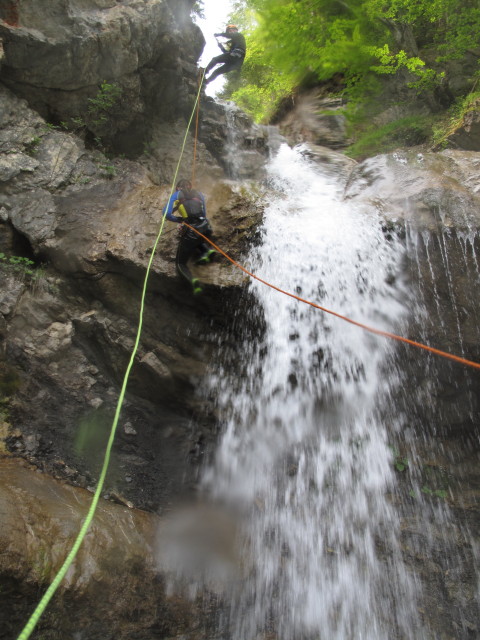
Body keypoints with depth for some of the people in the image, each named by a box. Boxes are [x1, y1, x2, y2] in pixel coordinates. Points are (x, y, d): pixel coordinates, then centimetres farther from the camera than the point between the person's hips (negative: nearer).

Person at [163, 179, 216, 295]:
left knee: (180, 264, 10)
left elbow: (167, 214, -3)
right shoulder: (199, 194, 18)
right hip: (206, 228, 4)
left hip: (191, 231, -4)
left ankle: (193, 280, -21)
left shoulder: (176, 195, 8)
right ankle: (207, 250, 10)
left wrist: (179, 220, 13)